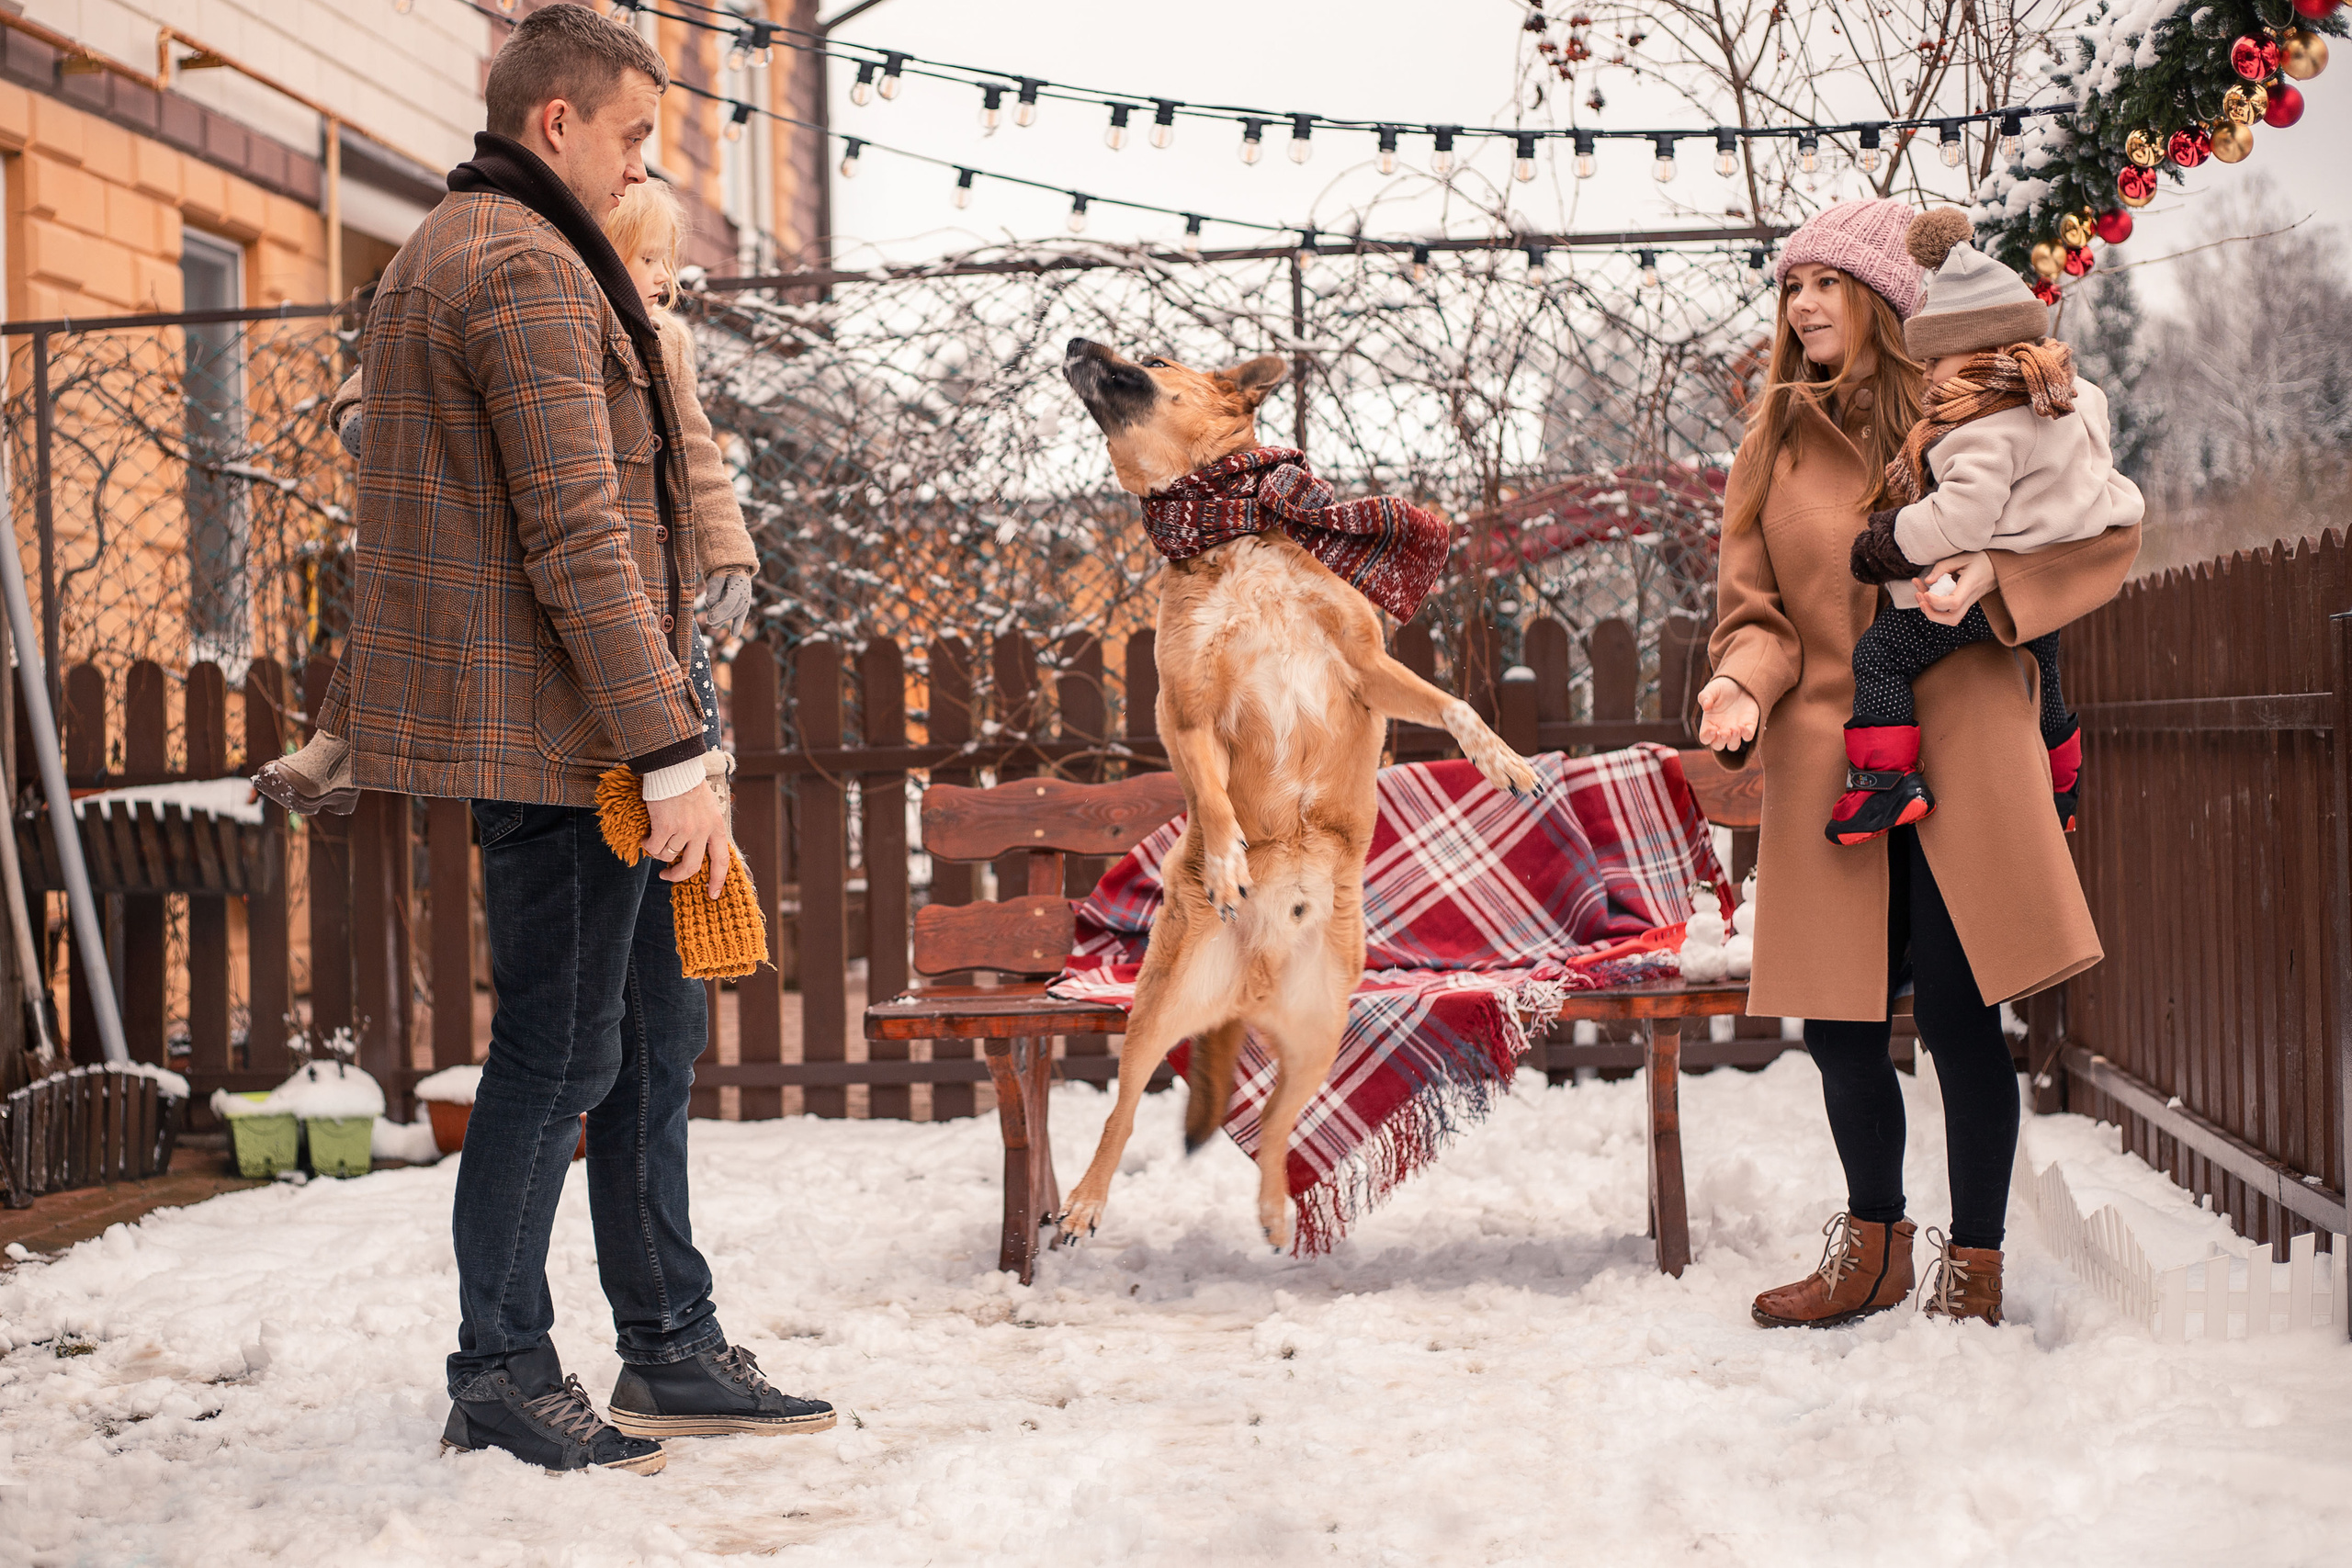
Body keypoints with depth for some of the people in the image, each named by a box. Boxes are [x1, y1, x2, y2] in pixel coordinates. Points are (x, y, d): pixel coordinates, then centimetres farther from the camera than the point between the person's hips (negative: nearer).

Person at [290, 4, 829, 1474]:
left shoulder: (436, 254, 19)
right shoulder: (530, 269, -15)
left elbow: (440, 509, 23)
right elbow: (578, 540, -22)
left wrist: (370, 699, 27)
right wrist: (677, 753, -22)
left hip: (548, 725, 11)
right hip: (556, 725, -11)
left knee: (660, 1022, 13)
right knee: (562, 1052, -1)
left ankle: (673, 1351, 21)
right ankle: (503, 1373, 13)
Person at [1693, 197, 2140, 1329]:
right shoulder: (1774, 445, 12)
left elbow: (2106, 532, 3)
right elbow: (1758, 607, 10)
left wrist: (1991, 574, -14)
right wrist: (1744, 684, -12)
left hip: (1958, 751, -3)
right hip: (1826, 759, 3)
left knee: (1956, 1008, -3)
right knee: (1839, 1020, 6)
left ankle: (1973, 1266, 14)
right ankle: (1873, 1250, 26)